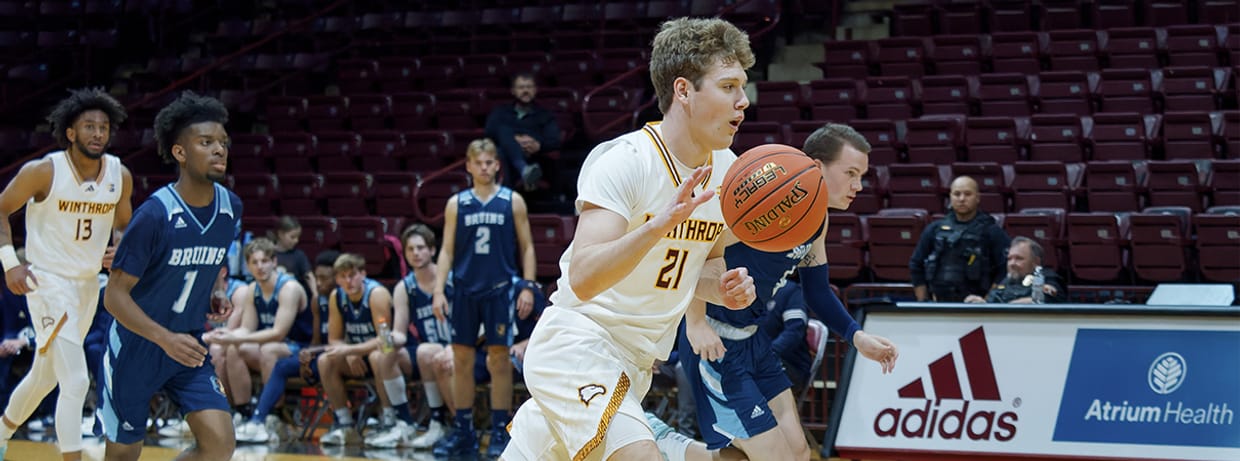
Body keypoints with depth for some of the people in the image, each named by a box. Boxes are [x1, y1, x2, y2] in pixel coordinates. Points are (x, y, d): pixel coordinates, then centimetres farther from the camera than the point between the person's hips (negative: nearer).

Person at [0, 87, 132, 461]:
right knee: (76, 381, -18)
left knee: (45, 375, 22)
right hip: (48, 282, -6)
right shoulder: (44, 171, -16)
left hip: (89, 283, 6)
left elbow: (122, 225, 14)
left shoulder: (120, 176, -3)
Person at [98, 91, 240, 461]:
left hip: (189, 346, 5)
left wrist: (218, 291, -3)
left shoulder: (230, 208, -3)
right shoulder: (155, 215, -22)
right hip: (136, 348, -5)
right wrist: (166, 339, -31)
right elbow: (115, 295, -20)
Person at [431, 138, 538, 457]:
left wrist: (528, 287, -4)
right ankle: (463, 431, 10)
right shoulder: (456, 204, 7)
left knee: (499, 359, -2)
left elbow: (526, 247, 5)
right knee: (462, 359, 3)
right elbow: (447, 250, 8)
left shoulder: (512, 201, 3)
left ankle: (500, 432, 4)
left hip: (500, 290, -2)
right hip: (465, 289, 2)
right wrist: (438, 290, -1)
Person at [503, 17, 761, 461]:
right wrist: (659, 224, -44)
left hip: (636, 359, 8)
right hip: (577, 343, -8)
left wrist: (724, 287, -3)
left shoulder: (727, 170, 3)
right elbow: (583, 278, -31)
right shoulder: (626, 160, -20)